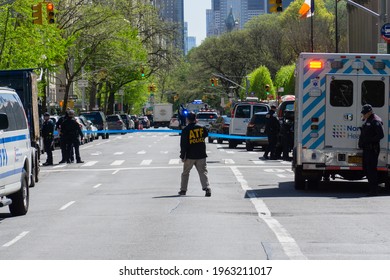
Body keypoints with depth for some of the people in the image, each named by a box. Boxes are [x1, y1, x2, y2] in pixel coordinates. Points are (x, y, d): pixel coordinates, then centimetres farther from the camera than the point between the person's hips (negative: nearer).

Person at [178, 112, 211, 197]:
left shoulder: (186, 130, -9)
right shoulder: (202, 128, 0)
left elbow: (183, 144, -9)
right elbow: (206, 134, 23)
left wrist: (183, 156, -4)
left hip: (190, 156, -2)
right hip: (201, 155, 2)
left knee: (185, 173, 14)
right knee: (203, 172, 1)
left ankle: (183, 190, 19)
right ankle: (207, 188, -17)